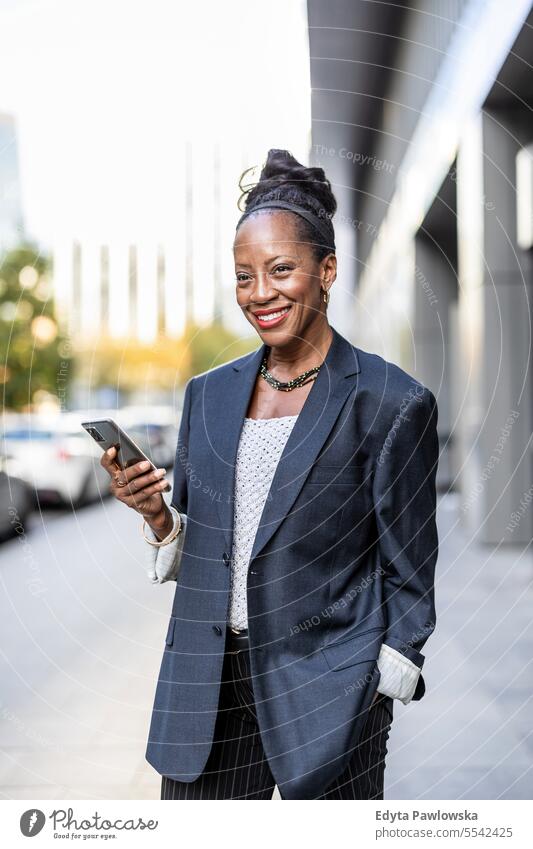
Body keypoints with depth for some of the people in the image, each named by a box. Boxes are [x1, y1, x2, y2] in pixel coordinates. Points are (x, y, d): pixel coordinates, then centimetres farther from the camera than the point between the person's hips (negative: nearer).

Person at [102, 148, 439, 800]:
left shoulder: (391, 404, -6)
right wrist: (155, 514, -5)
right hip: (207, 689, 4)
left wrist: (383, 692, -5)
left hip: (327, 695, -4)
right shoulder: (208, 394, 9)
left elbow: (409, 571, -2)